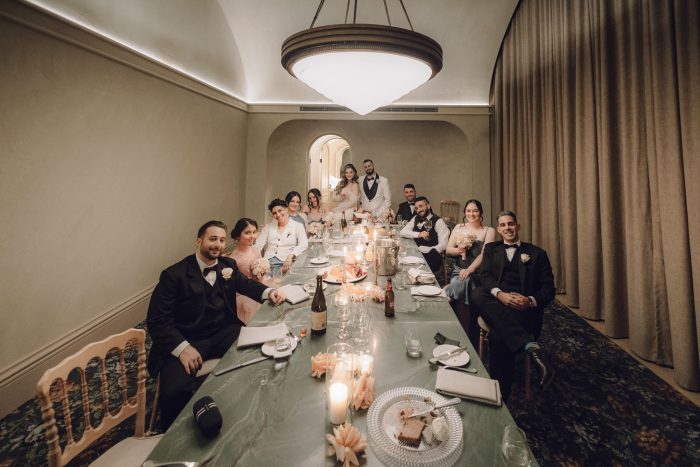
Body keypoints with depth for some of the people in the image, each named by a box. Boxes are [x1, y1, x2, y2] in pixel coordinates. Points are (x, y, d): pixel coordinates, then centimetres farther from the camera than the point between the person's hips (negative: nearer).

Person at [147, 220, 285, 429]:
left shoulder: (228, 265, 6)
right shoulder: (174, 275, -8)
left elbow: (245, 284, 19)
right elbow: (157, 320, -9)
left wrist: (269, 291, -2)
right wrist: (182, 347, -23)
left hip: (224, 333, 4)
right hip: (186, 341, -3)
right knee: (175, 391, -29)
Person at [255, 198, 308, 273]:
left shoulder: (298, 225, 7)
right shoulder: (268, 226, 18)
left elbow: (303, 245, -7)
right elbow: (258, 245, 11)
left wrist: (290, 256, -23)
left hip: (285, 262, -3)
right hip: (267, 261, 3)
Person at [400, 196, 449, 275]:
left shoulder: (438, 221, -4)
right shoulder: (415, 219, 15)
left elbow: (443, 245, -12)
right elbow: (403, 232, 5)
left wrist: (424, 251, -21)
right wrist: (418, 234, -11)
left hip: (431, 257, -5)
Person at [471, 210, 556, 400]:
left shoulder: (537, 253, 18)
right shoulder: (491, 249, 22)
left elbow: (548, 288, 9)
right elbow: (484, 274, 5)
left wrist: (531, 301, -14)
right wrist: (499, 294, -16)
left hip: (524, 307, -2)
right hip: (496, 304, 2)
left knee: (498, 336, -33)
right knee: (477, 294, -35)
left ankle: (499, 394, -15)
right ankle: (530, 346, -39)